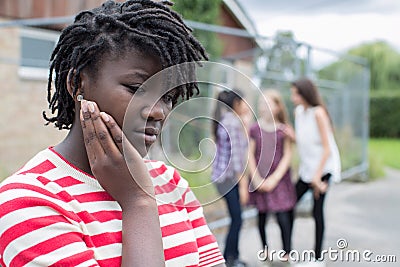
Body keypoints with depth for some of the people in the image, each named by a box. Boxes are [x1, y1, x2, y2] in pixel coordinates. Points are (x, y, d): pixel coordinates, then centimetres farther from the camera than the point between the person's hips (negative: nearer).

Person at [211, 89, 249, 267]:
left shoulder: (224, 120, 14)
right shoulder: (234, 122, -14)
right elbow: (235, 155, -18)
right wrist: (242, 184, -16)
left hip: (221, 176, 9)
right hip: (229, 177, -9)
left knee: (236, 219, 14)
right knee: (236, 220, -4)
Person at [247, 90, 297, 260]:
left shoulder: (284, 130, 0)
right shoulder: (255, 128, 2)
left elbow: (287, 156, -2)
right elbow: (250, 155, 2)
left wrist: (274, 179, -9)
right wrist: (257, 179, -5)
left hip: (279, 179, -1)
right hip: (260, 180, 1)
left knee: (283, 217, -5)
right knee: (262, 216, 9)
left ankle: (287, 252, 9)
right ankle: (264, 247, 28)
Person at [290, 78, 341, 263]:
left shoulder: (318, 113, -17)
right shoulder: (298, 111, 5)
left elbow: (327, 148, -17)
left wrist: (317, 176, -18)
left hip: (323, 168, -7)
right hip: (306, 168, 7)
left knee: (317, 210, -4)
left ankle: (318, 256, 7)